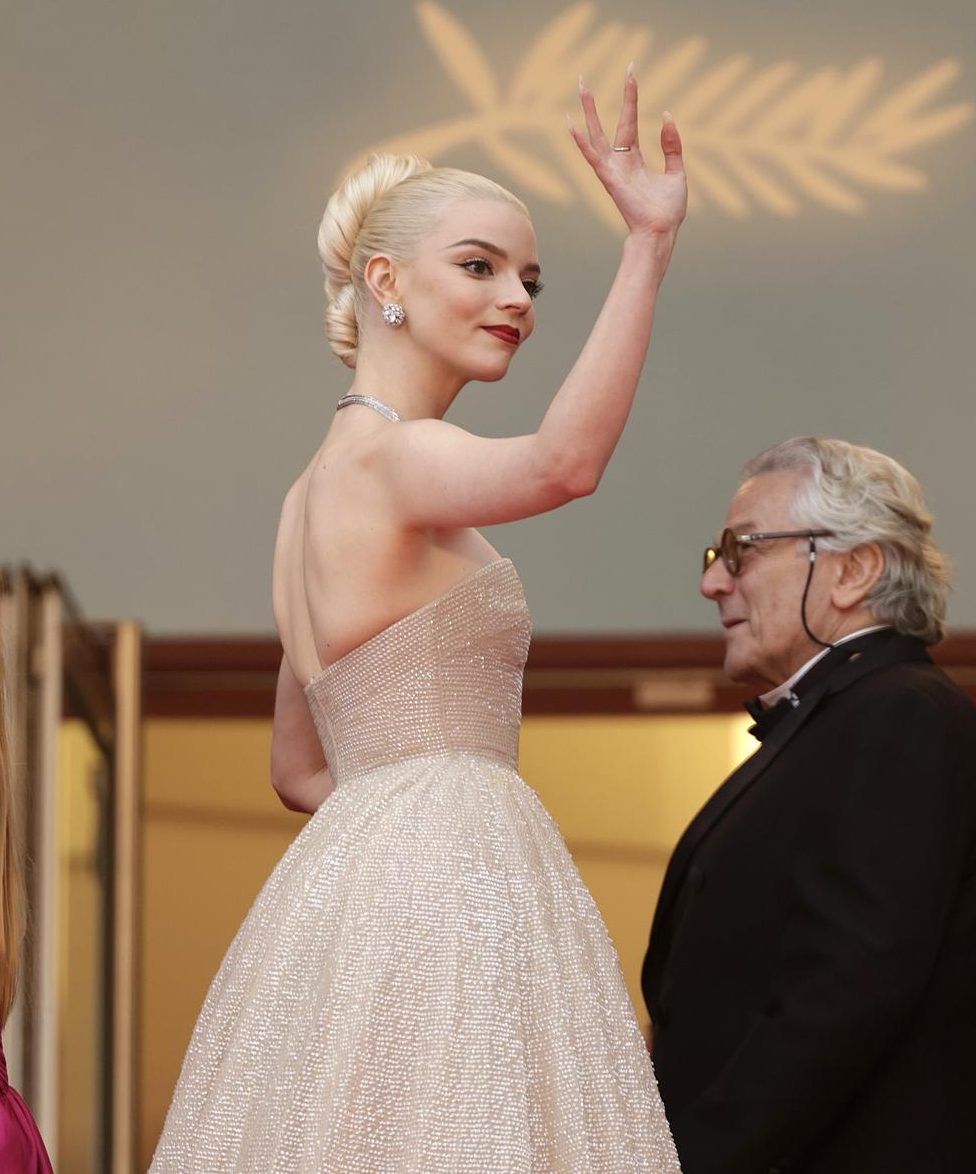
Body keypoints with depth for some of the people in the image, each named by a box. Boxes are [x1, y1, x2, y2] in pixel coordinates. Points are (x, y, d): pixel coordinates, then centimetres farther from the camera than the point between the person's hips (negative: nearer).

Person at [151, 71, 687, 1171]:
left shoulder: (316, 490, 20)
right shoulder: (386, 451, -8)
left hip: (347, 875, 10)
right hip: (440, 892, -10)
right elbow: (562, 463, -31)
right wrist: (648, 242, -31)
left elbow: (298, 769, 24)